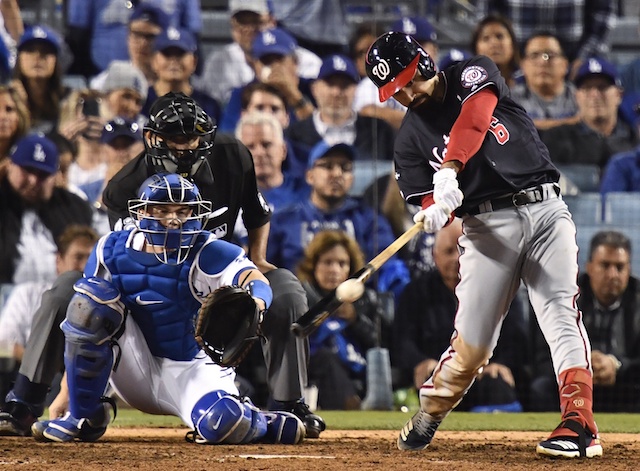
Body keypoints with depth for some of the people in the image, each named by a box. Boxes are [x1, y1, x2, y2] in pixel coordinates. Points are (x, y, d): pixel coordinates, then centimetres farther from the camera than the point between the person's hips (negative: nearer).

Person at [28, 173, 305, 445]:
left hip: (189, 369, -3)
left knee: (225, 423, -35)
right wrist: (64, 393, -4)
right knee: (91, 295, -20)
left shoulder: (206, 255, -14)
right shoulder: (111, 250, -3)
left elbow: (257, 281, -30)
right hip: (135, 372, 3)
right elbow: (83, 318, 1)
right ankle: (85, 418, -10)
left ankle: (268, 425, 7)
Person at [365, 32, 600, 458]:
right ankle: (427, 417, 23)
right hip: (486, 226, 1)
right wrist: (435, 212, -26)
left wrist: (450, 170, -35)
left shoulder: (475, 75, 3)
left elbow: (474, 119, -19)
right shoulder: (411, 138, 8)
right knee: (472, 341, -2)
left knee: (560, 312, -17)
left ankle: (580, 426, -25)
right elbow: (430, 206, -1)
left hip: (544, 209, -1)